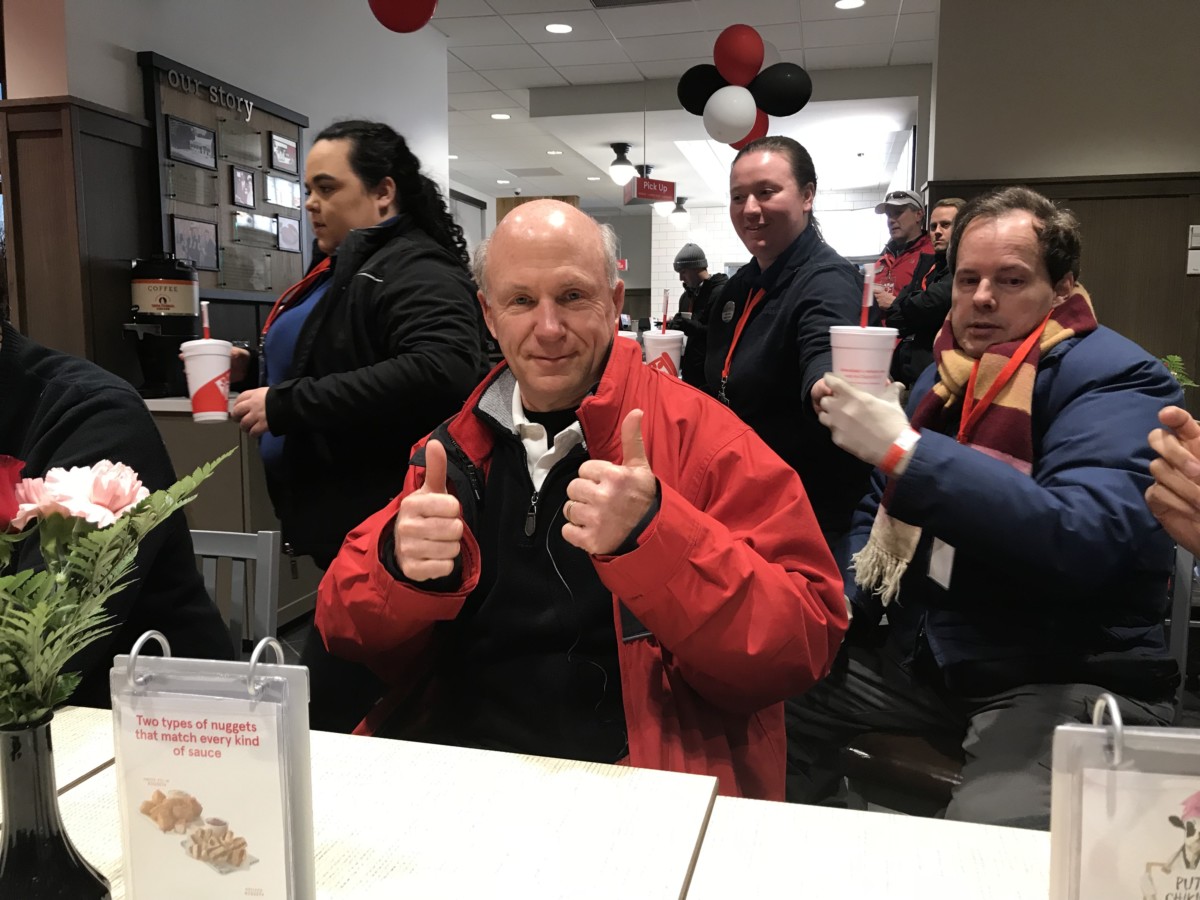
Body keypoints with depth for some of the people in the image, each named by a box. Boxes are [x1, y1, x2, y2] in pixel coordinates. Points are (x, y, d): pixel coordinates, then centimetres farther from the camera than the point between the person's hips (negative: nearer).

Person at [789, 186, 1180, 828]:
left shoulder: (1116, 379, -10)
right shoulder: (944, 376, 11)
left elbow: (1085, 541, -29)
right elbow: (880, 514, 21)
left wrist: (904, 453, -33)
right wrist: (841, 608, 4)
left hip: (1070, 676, -6)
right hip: (923, 657, 7)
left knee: (986, 845, -32)